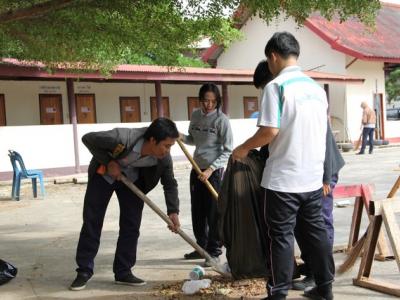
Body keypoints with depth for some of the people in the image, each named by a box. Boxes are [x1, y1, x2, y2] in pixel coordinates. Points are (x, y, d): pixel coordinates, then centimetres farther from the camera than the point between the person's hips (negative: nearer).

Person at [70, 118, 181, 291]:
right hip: (104, 173, -3)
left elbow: (170, 184, -11)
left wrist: (173, 211, -22)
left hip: (132, 178, 3)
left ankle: (123, 272, 8)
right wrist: (108, 162, -28)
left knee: (131, 225, -3)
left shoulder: (163, 158, -26)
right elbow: (88, 139, -28)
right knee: (92, 222, -2)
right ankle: (84, 271, 8)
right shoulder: (123, 139, -41)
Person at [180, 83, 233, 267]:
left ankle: (214, 252, 8)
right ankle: (201, 247, 28)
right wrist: (182, 137, -2)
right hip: (196, 169, 6)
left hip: (214, 171, -6)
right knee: (197, 213, 14)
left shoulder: (221, 120, -12)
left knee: (213, 214, -2)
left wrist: (210, 169, -20)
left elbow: (228, 151, -13)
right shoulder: (195, 115, 6)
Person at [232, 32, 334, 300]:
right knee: (316, 231, 14)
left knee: (282, 236, 1)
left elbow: (270, 131, -19)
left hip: (284, 178, -7)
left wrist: (244, 148, -4)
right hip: (313, 175, 7)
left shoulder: (276, 86, -12)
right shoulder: (316, 87, 10)